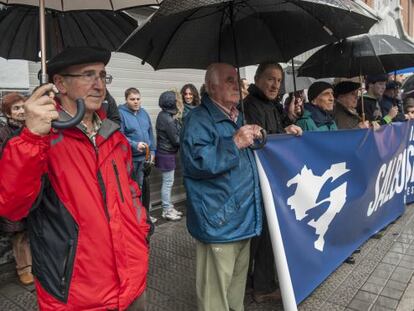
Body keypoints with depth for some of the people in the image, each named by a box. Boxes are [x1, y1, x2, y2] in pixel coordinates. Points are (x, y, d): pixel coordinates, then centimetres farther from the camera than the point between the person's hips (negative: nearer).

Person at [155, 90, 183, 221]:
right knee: (168, 182, 1)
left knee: (168, 182, 16)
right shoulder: (167, 119, -21)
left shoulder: (165, 115, 8)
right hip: (166, 154, -9)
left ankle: (169, 207, 27)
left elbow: (176, 133, 10)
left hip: (166, 153, 9)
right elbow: (176, 140, -16)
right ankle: (166, 211, 12)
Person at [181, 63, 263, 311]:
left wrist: (254, 138, 10)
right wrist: (235, 143, -25)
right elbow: (195, 160, -26)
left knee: (238, 279, 24)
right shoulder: (199, 119, -13)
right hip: (218, 222, -9)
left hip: (243, 217, 9)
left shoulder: (238, 117, 16)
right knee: (216, 291, 4)